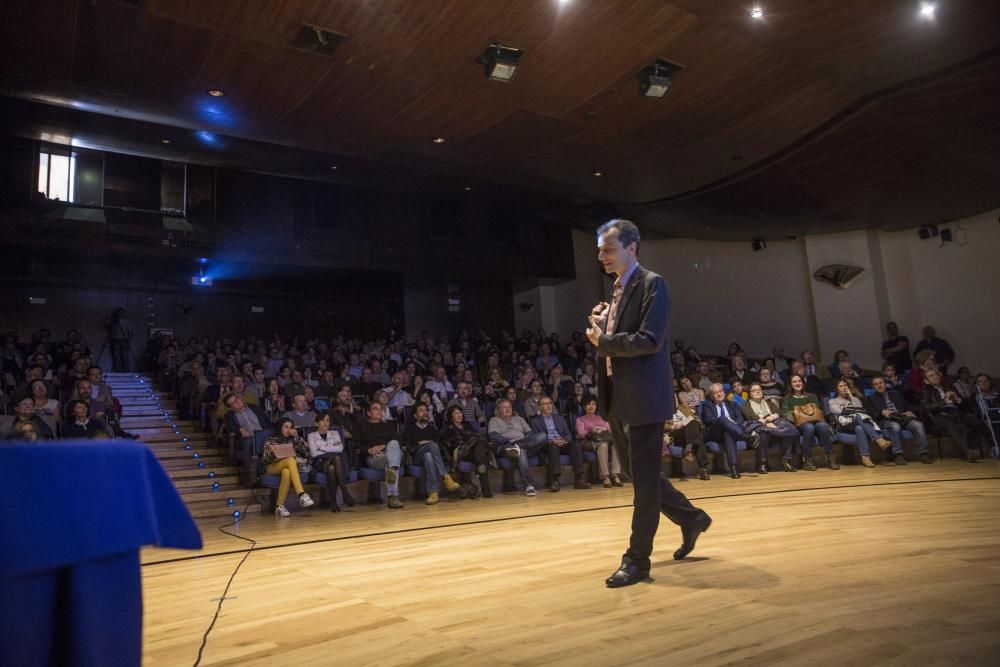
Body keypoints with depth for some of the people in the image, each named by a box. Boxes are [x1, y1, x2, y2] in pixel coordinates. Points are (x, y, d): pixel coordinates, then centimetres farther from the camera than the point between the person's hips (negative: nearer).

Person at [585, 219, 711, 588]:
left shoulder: (651, 283, -10)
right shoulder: (617, 289, 16)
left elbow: (650, 340, -21)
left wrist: (603, 341, -15)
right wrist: (601, 325, 2)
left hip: (643, 396, -9)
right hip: (618, 397, 9)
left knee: (644, 478, 1)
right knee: (636, 473, 18)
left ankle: (637, 560, 11)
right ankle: (691, 518, 37)